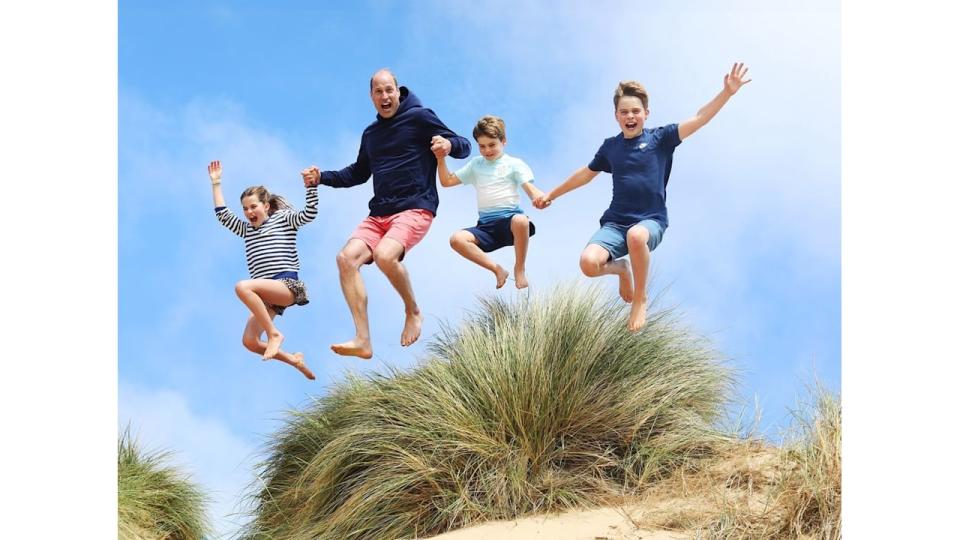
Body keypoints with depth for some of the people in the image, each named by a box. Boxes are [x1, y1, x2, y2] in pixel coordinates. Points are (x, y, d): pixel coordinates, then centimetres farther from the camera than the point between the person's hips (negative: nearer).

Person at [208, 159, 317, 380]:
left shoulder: (283, 219, 9)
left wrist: (311, 186, -16)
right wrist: (216, 183, 19)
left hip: (287, 286, -7)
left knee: (243, 287, -33)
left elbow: (309, 214, -5)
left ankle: (274, 334, -24)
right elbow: (223, 215, 20)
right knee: (249, 342, -9)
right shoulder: (246, 229, 25)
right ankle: (293, 359, 11)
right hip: (266, 294, 7)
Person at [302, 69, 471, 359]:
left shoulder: (419, 117, 0)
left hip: (415, 208, -6)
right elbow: (359, 173, 33)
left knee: (384, 255, -33)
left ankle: (413, 312, -5)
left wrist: (449, 144, -25)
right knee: (347, 258, -18)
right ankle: (363, 341, -21)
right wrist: (321, 177, 19)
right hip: (379, 214, 7)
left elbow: (464, 146, -1)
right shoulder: (371, 133, 20)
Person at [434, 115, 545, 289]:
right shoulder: (476, 164, 22)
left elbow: (530, 189, -5)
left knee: (521, 221, -41)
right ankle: (497, 270, -14)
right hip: (486, 225, 4)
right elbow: (447, 181, 23)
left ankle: (520, 269, -16)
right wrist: (441, 159, 6)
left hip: (509, 218, -4)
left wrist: (540, 198, -29)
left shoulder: (514, 164, 9)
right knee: (457, 239, -25)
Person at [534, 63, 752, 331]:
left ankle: (641, 299, -14)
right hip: (615, 222, 3)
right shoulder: (610, 147, 10)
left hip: (651, 221, -3)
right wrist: (551, 194, 35)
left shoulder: (660, 138, 1)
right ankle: (621, 268, 14)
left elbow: (699, 119, -10)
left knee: (636, 235, -42)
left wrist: (727, 92, -24)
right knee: (588, 263, -27)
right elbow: (586, 174, 27)